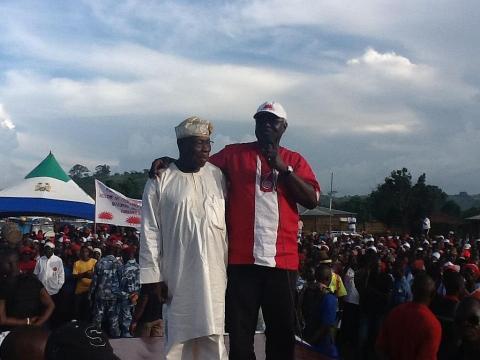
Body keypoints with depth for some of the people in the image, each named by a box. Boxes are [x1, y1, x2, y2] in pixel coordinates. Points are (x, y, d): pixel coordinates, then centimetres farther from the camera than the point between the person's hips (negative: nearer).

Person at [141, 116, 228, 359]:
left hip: (215, 273, 2)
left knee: (213, 335, 6)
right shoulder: (160, 181, -3)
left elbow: (229, 221, 8)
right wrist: (154, 275, -5)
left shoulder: (217, 175, 6)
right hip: (177, 275, -2)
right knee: (178, 336, 8)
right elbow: (150, 232, -3)